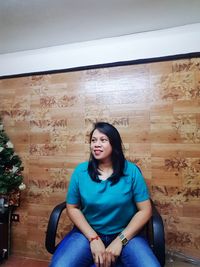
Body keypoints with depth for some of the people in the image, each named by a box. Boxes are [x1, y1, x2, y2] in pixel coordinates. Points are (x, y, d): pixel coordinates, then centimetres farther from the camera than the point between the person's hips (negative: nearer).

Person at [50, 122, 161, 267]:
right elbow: (72, 207, -1)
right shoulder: (81, 171, -5)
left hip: (125, 234, 0)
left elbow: (145, 210, -6)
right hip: (88, 232, 1)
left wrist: (120, 240, -13)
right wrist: (94, 238, -11)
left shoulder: (131, 171, -9)